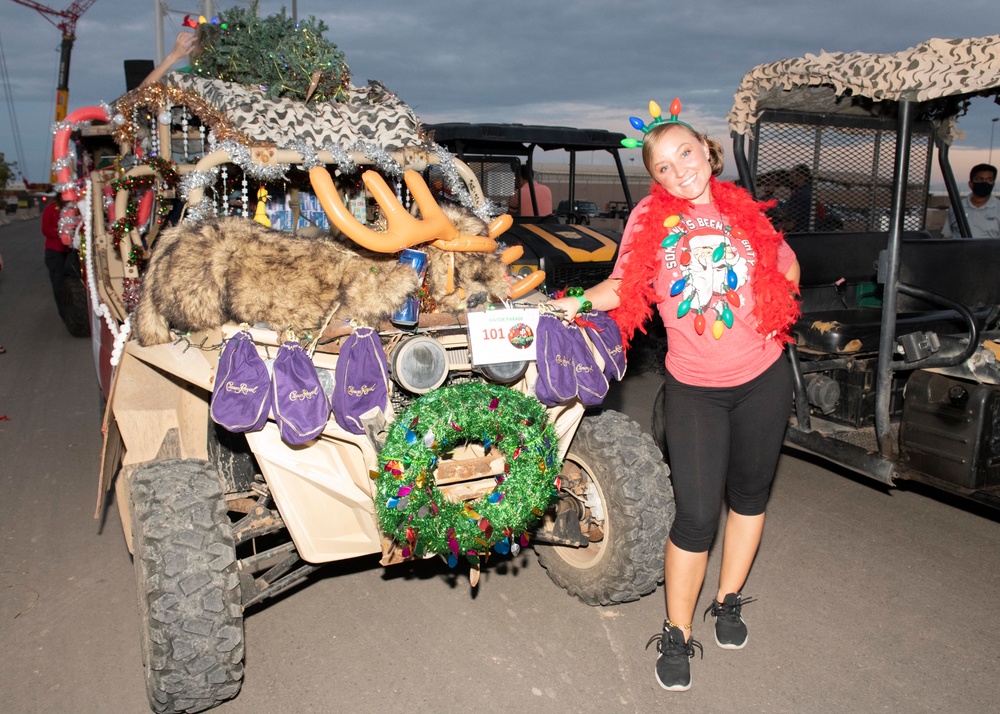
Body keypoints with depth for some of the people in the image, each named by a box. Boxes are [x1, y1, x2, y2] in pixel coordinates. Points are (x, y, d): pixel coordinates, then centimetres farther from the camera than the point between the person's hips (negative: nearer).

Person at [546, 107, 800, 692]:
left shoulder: (745, 212, -1)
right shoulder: (651, 216, -5)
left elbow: (787, 273, 13)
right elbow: (625, 286, -1)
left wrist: (768, 324, -2)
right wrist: (578, 302, -18)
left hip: (764, 380, 3)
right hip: (694, 388, -2)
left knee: (749, 494, 16)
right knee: (697, 516, -5)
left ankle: (729, 601, 39)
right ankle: (677, 636, 16)